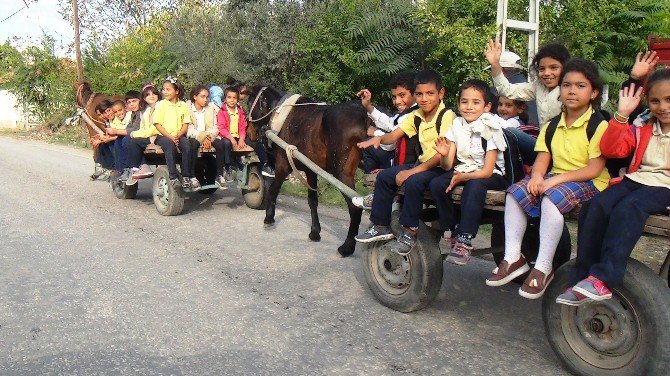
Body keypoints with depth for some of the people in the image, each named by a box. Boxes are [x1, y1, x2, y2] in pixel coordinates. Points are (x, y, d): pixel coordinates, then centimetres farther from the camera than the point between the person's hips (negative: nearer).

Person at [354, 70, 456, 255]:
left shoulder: (447, 116, -16)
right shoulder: (416, 116, 7)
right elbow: (394, 135, 4)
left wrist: (413, 171, -27)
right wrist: (379, 138, -21)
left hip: (441, 167, -8)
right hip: (423, 164, 8)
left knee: (413, 181, -32)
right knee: (384, 176, -1)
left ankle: (409, 233, -17)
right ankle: (381, 226, 8)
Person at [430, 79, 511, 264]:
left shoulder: (491, 129, -12)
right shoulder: (457, 126, 1)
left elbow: (487, 171, -17)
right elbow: (447, 166, -3)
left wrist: (462, 177, -32)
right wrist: (444, 155, -26)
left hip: (491, 176, -5)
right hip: (463, 170, 5)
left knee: (474, 185, -37)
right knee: (436, 184, -21)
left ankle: (464, 240, -32)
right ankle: (451, 231, -8)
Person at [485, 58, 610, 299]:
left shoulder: (599, 126, -6)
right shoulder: (552, 126, 14)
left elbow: (594, 169, -15)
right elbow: (542, 158, 6)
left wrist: (555, 179, -23)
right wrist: (536, 176, -17)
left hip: (589, 183, -6)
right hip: (554, 179, 7)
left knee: (553, 197, -35)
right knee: (515, 192, -16)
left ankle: (543, 268, -28)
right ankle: (513, 258, -14)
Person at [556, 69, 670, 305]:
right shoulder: (640, 128, 16)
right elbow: (610, 150, 4)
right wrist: (622, 115, -5)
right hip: (635, 180, 5)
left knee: (628, 208, -35)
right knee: (597, 206, -23)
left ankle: (604, 279, -39)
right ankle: (581, 278, -22)